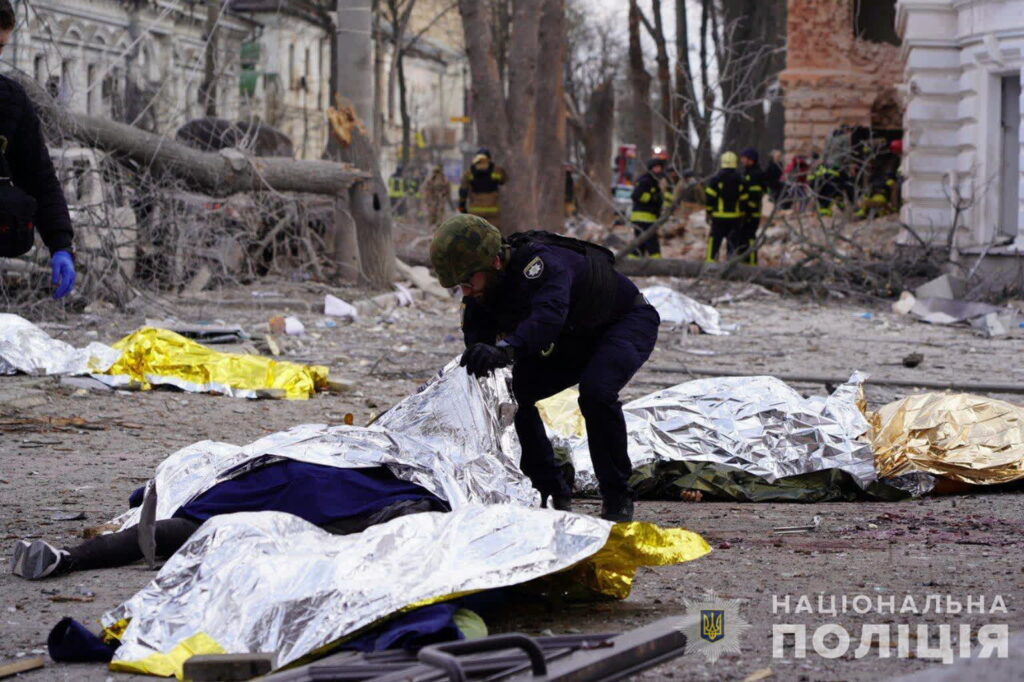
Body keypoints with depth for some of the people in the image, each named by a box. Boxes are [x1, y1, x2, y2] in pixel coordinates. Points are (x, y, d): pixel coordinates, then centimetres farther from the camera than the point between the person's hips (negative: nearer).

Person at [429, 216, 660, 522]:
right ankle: (553, 494, 4)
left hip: (629, 323, -8)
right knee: (512, 394, -8)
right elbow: (476, 341, -10)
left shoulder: (541, 262, -38)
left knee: (596, 392, -34)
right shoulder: (481, 292, -12)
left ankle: (617, 500, -19)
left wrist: (506, 350, -73)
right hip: (574, 339, 8)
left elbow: (549, 312, -57)